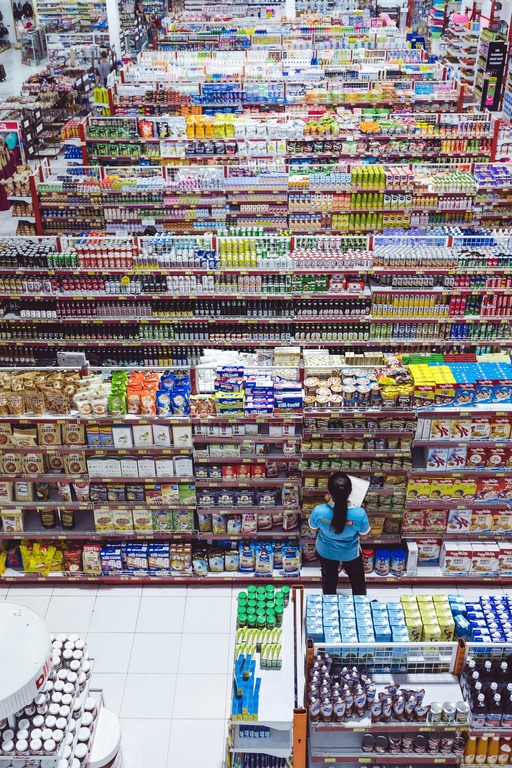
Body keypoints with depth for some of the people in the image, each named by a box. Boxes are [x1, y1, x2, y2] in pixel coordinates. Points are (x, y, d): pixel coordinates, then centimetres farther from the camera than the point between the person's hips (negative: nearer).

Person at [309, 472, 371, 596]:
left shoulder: (319, 511, -36)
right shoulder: (359, 514, -38)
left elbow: (313, 529, -12)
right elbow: (363, 536, -15)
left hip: (326, 552, 1)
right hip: (350, 553, -1)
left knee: (329, 580, 32)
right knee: (357, 580, 31)